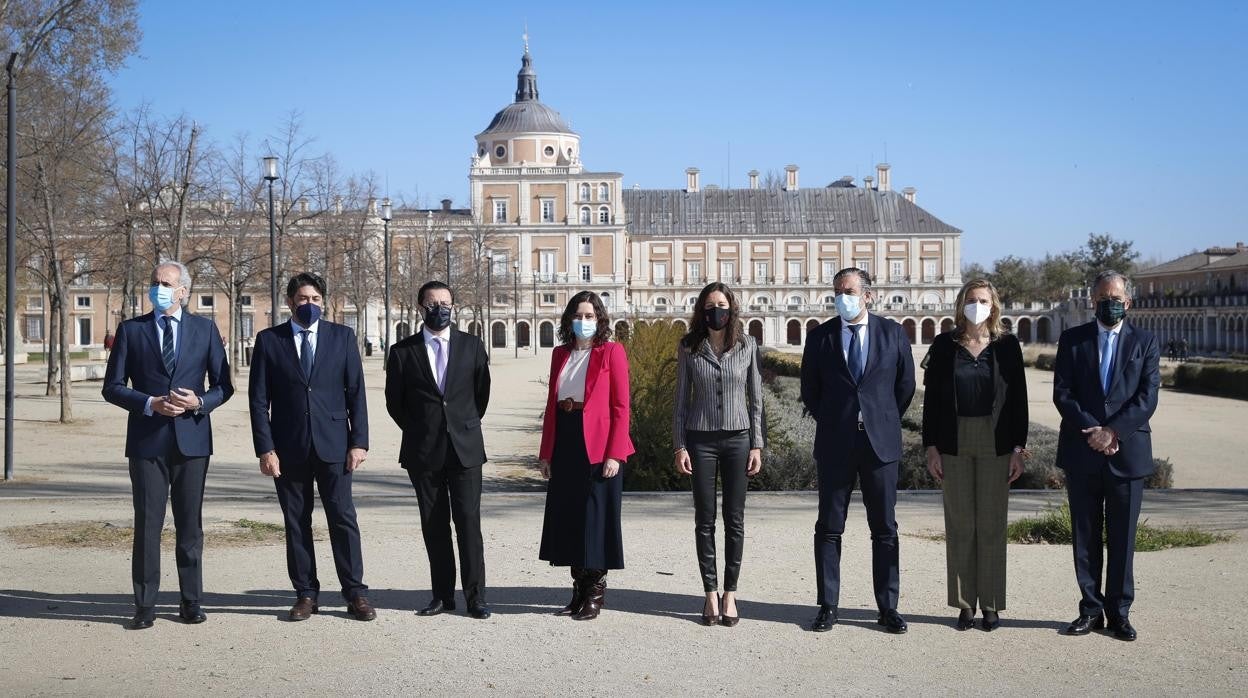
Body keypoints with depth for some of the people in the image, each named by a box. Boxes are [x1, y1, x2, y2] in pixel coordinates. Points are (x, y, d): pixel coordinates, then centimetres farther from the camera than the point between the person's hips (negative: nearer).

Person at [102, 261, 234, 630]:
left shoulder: (205, 329, 7)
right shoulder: (131, 330, 5)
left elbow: (223, 385, 8)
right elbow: (113, 386, 3)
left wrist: (199, 402, -12)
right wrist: (150, 403, -12)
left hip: (192, 438, 1)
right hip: (147, 440, 0)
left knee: (190, 525, 6)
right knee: (147, 524, 1)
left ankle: (191, 602, 15)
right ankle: (145, 605, 8)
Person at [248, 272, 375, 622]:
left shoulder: (342, 336, 6)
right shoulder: (268, 340, 5)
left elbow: (356, 392, 4)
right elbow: (259, 400, 2)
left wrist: (359, 442, -3)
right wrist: (265, 449, -5)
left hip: (333, 445, 0)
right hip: (289, 447, 0)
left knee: (343, 518, -1)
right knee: (296, 523, 6)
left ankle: (356, 593, 6)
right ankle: (306, 594, 15)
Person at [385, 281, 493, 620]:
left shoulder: (472, 346, 5)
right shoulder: (403, 351, 3)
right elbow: (394, 401, 10)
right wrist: (418, 431, 11)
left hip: (465, 448, -1)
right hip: (423, 452, 1)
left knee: (469, 522, -5)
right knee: (434, 526, 6)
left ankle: (475, 596, 0)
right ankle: (442, 595, 14)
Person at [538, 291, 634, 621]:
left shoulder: (612, 353, -3)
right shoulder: (560, 354, 12)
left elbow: (621, 407, -8)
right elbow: (551, 404, 13)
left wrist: (614, 454, -15)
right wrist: (546, 451, 8)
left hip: (597, 447, -5)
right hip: (564, 445, 5)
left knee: (595, 517, 0)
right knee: (567, 517, 8)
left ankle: (596, 593, 11)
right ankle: (579, 588, 20)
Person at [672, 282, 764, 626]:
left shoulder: (747, 346, 2)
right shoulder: (689, 348, 2)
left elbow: (755, 398, 5)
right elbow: (682, 400, 4)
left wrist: (756, 445, 1)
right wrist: (680, 446, -1)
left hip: (737, 439, 0)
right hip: (701, 439, 0)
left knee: (734, 520, 3)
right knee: (704, 520, 3)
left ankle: (730, 594, 11)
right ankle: (711, 594, 10)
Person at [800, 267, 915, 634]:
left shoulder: (892, 333, 3)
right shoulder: (820, 336, 3)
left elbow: (905, 384, 11)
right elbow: (809, 390, 10)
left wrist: (885, 421, 11)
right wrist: (831, 423, 9)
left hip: (880, 442, 0)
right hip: (834, 444, 0)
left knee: (884, 529, 5)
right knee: (829, 528, 4)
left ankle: (888, 607, 13)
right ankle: (827, 607, 12)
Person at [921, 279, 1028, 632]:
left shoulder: (1007, 346, 3)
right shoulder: (944, 345, 3)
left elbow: (1019, 399, 3)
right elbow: (931, 398, 3)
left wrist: (1018, 448, -2)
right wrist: (931, 447, -2)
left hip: (995, 445, 0)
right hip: (955, 444, 0)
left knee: (992, 524, 3)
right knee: (959, 526, 4)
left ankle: (991, 605, 12)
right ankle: (964, 605, 12)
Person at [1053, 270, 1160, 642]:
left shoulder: (1145, 342, 5)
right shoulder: (1072, 339, 6)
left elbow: (1147, 398, -4)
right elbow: (1062, 394, -1)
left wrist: (1112, 431, -15)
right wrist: (1093, 431, -13)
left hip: (1127, 453, -1)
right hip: (1082, 454, 1)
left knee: (1122, 538, 5)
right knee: (1085, 536, 7)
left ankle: (1119, 612, 14)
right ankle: (1091, 609, 16)